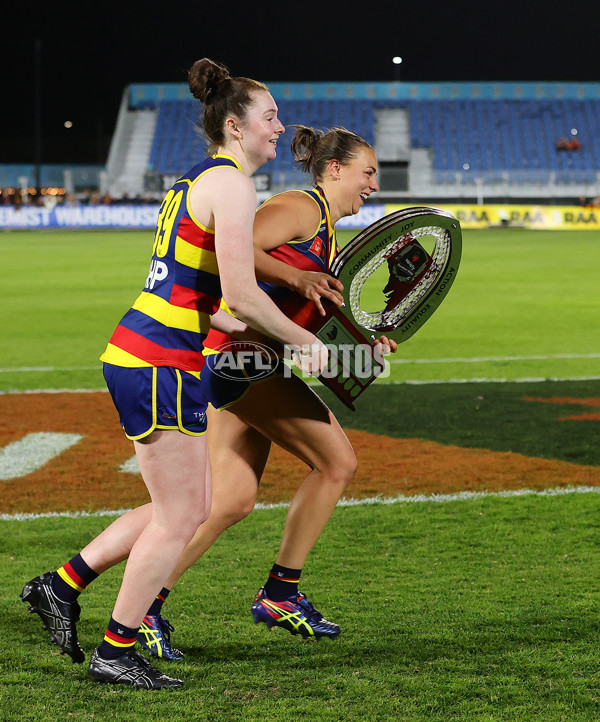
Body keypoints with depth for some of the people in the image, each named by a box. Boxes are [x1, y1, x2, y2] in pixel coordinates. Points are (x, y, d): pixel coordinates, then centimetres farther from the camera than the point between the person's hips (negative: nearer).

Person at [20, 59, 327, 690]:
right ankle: (114, 654, 10)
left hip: (136, 353, 10)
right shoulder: (230, 185, -13)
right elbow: (240, 295, -20)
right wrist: (303, 341, -6)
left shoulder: (196, 181, 17)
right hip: (161, 366, -10)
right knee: (179, 518, 0)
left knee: (189, 508, 16)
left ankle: (62, 584, 22)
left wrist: (268, 336, 20)